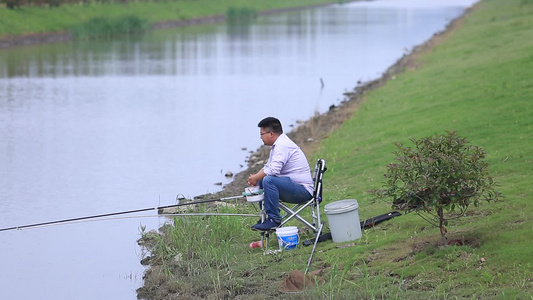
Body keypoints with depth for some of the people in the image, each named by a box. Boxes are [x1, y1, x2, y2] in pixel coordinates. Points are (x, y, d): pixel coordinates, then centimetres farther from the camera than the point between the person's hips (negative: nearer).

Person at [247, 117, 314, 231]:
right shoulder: (277, 144, 17)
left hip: (303, 191, -11)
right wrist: (255, 177, 6)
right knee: (261, 181, 15)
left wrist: (256, 178, -12)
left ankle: (273, 219, -22)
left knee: (268, 180, -29)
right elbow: (268, 166, 26)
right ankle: (266, 217, 13)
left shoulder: (282, 145, -17)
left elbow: (273, 170, -28)